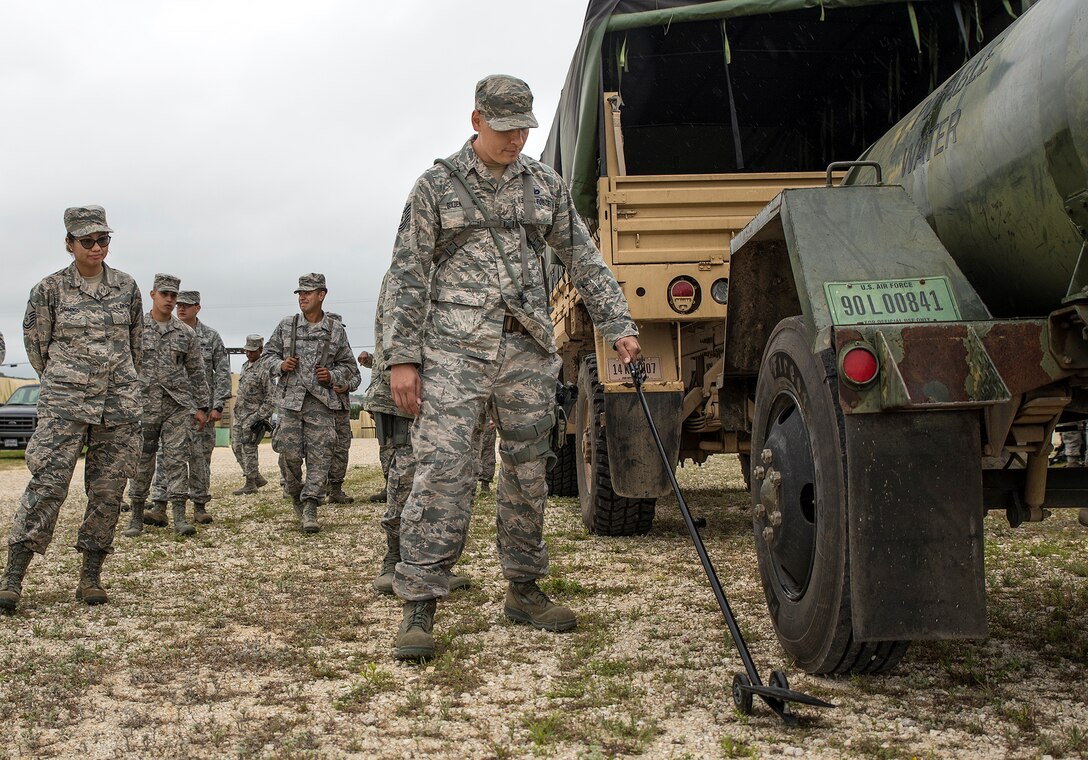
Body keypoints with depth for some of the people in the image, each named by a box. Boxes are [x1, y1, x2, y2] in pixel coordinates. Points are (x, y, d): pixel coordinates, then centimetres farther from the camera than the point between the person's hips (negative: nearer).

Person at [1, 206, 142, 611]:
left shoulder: (126, 287, 6)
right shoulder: (49, 289, -1)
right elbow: (35, 344, 9)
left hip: (119, 403, 3)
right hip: (64, 403, -2)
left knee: (108, 490, 2)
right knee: (47, 484, -9)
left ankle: (91, 577, 11)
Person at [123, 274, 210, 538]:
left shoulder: (186, 333, 7)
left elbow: (196, 372, 9)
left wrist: (201, 407, 5)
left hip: (177, 406, 0)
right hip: (143, 405, 0)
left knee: (176, 459, -3)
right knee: (141, 462, 6)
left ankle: (179, 516, -3)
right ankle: (137, 516, 16)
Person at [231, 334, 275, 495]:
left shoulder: (264, 369, -14)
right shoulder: (245, 366, 14)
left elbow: (271, 397, -17)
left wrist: (261, 417, -20)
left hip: (254, 414, -9)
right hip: (239, 413, 9)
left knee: (248, 448, -8)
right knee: (237, 446, 8)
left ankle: (251, 484, -1)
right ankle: (257, 478, 17)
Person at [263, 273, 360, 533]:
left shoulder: (335, 330, 6)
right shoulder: (286, 325, 7)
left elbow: (348, 365, 13)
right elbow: (269, 353, 16)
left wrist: (332, 376, -6)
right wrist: (280, 364, -4)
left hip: (320, 401, -1)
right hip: (290, 398, 1)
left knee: (319, 456, -8)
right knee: (290, 455, 2)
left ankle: (310, 508, -6)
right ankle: (296, 496, 25)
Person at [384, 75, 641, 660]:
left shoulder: (546, 185, 12)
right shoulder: (437, 185, 3)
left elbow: (585, 261, 14)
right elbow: (408, 275, 1)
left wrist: (619, 327, 5)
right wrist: (402, 357, -6)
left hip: (528, 350, 4)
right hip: (455, 349, -4)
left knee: (528, 471, 9)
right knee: (443, 469, -12)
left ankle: (524, 591, 22)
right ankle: (418, 606, -7)